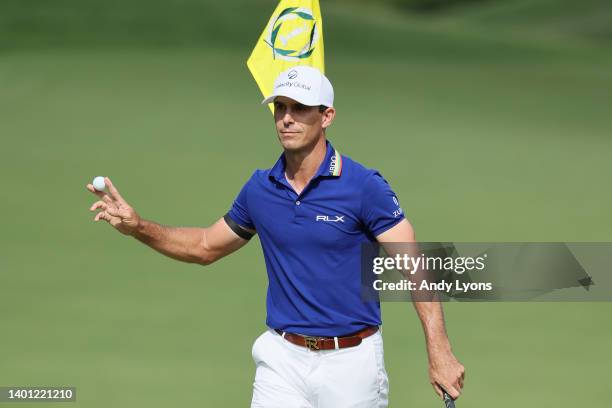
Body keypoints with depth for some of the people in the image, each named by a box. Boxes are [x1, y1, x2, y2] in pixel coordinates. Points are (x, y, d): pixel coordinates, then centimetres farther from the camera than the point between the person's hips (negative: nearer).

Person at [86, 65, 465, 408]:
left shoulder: (364, 186, -11)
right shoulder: (260, 189, 4)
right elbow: (206, 246, 20)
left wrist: (440, 352, -22)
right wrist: (138, 226, 6)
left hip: (350, 362, -3)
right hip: (282, 359, 4)